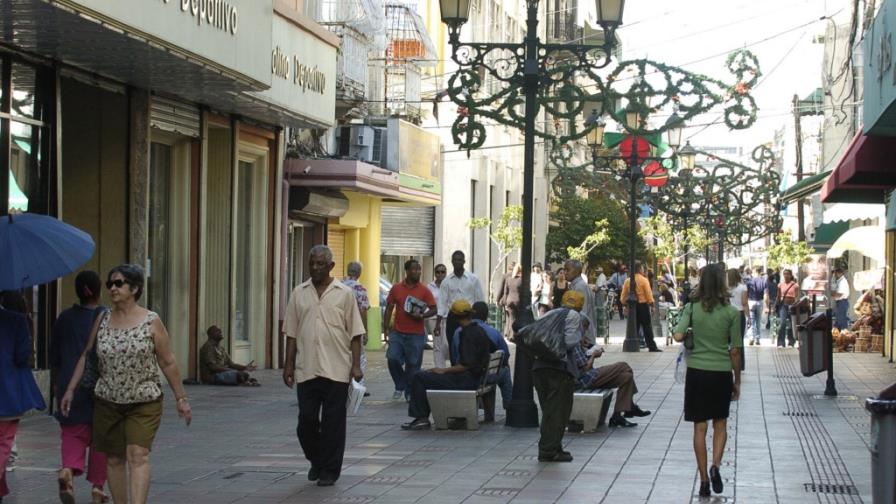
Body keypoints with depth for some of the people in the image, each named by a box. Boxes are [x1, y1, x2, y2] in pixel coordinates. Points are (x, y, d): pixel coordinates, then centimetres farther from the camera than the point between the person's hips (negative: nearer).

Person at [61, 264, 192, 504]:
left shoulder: (152, 321, -5)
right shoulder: (102, 320, 5)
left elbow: (168, 363, -1)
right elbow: (86, 356, 13)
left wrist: (180, 398, 0)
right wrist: (71, 389, 9)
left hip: (144, 403, -4)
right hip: (107, 403, 4)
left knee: (138, 455, -15)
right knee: (114, 459, 8)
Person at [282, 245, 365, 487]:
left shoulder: (344, 293, 2)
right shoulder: (299, 293, 9)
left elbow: (355, 333, 1)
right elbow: (292, 333, 11)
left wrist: (356, 365, -6)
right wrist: (289, 364, 6)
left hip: (336, 369, -2)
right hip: (306, 369, 2)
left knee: (333, 421, 1)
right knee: (306, 420, 3)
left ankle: (330, 469, 12)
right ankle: (316, 461, 26)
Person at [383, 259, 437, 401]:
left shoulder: (424, 290, 1)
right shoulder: (396, 288, 4)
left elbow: (433, 309, 1)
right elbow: (389, 308, 8)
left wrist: (422, 316, -17)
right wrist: (386, 327, 3)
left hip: (416, 334, -1)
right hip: (397, 332, 1)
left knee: (413, 364, 2)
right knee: (392, 358, -12)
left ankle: (410, 393, 18)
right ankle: (400, 386, 12)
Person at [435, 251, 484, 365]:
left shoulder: (473, 279, 0)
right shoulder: (447, 281, 5)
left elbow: (480, 300, 2)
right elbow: (442, 303, 2)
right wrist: (438, 323, -5)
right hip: (452, 318, 2)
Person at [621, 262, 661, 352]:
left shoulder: (627, 281, 3)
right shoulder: (644, 280, -10)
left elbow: (623, 297, 4)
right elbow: (649, 294, -12)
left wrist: (626, 305, 17)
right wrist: (651, 302, 3)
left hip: (632, 306, 4)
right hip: (643, 305, -4)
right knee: (647, 327, 0)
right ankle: (652, 346, 0)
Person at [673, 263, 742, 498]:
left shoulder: (692, 308, -4)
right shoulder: (731, 312, -5)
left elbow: (678, 336, -16)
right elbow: (735, 351, -2)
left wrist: (692, 335, 8)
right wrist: (737, 381, 8)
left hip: (697, 372, 0)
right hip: (721, 373, 0)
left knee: (700, 427, 7)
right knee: (720, 424, 16)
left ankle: (704, 480, 7)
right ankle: (715, 465, -7)